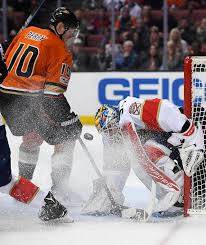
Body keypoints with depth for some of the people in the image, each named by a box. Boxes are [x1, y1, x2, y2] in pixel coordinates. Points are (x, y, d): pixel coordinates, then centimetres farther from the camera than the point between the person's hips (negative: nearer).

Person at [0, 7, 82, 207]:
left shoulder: (27, 32, 14)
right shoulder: (61, 52, -5)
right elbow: (54, 93, -12)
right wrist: (72, 123, -8)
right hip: (29, 100, -8)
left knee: (32, 136, 30)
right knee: (66, 138, 2)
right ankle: (58, 189, -9)